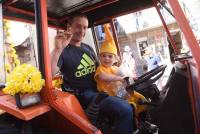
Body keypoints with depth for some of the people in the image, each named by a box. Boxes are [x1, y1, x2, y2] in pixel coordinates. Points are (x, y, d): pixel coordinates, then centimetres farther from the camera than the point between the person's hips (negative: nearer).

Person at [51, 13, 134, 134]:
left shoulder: (88, 48, 16)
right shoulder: (63, 51, -6)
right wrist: (57, 50, -35)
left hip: (99, 91, 8)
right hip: (84, 95, -7)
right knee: (125, 110, -26)